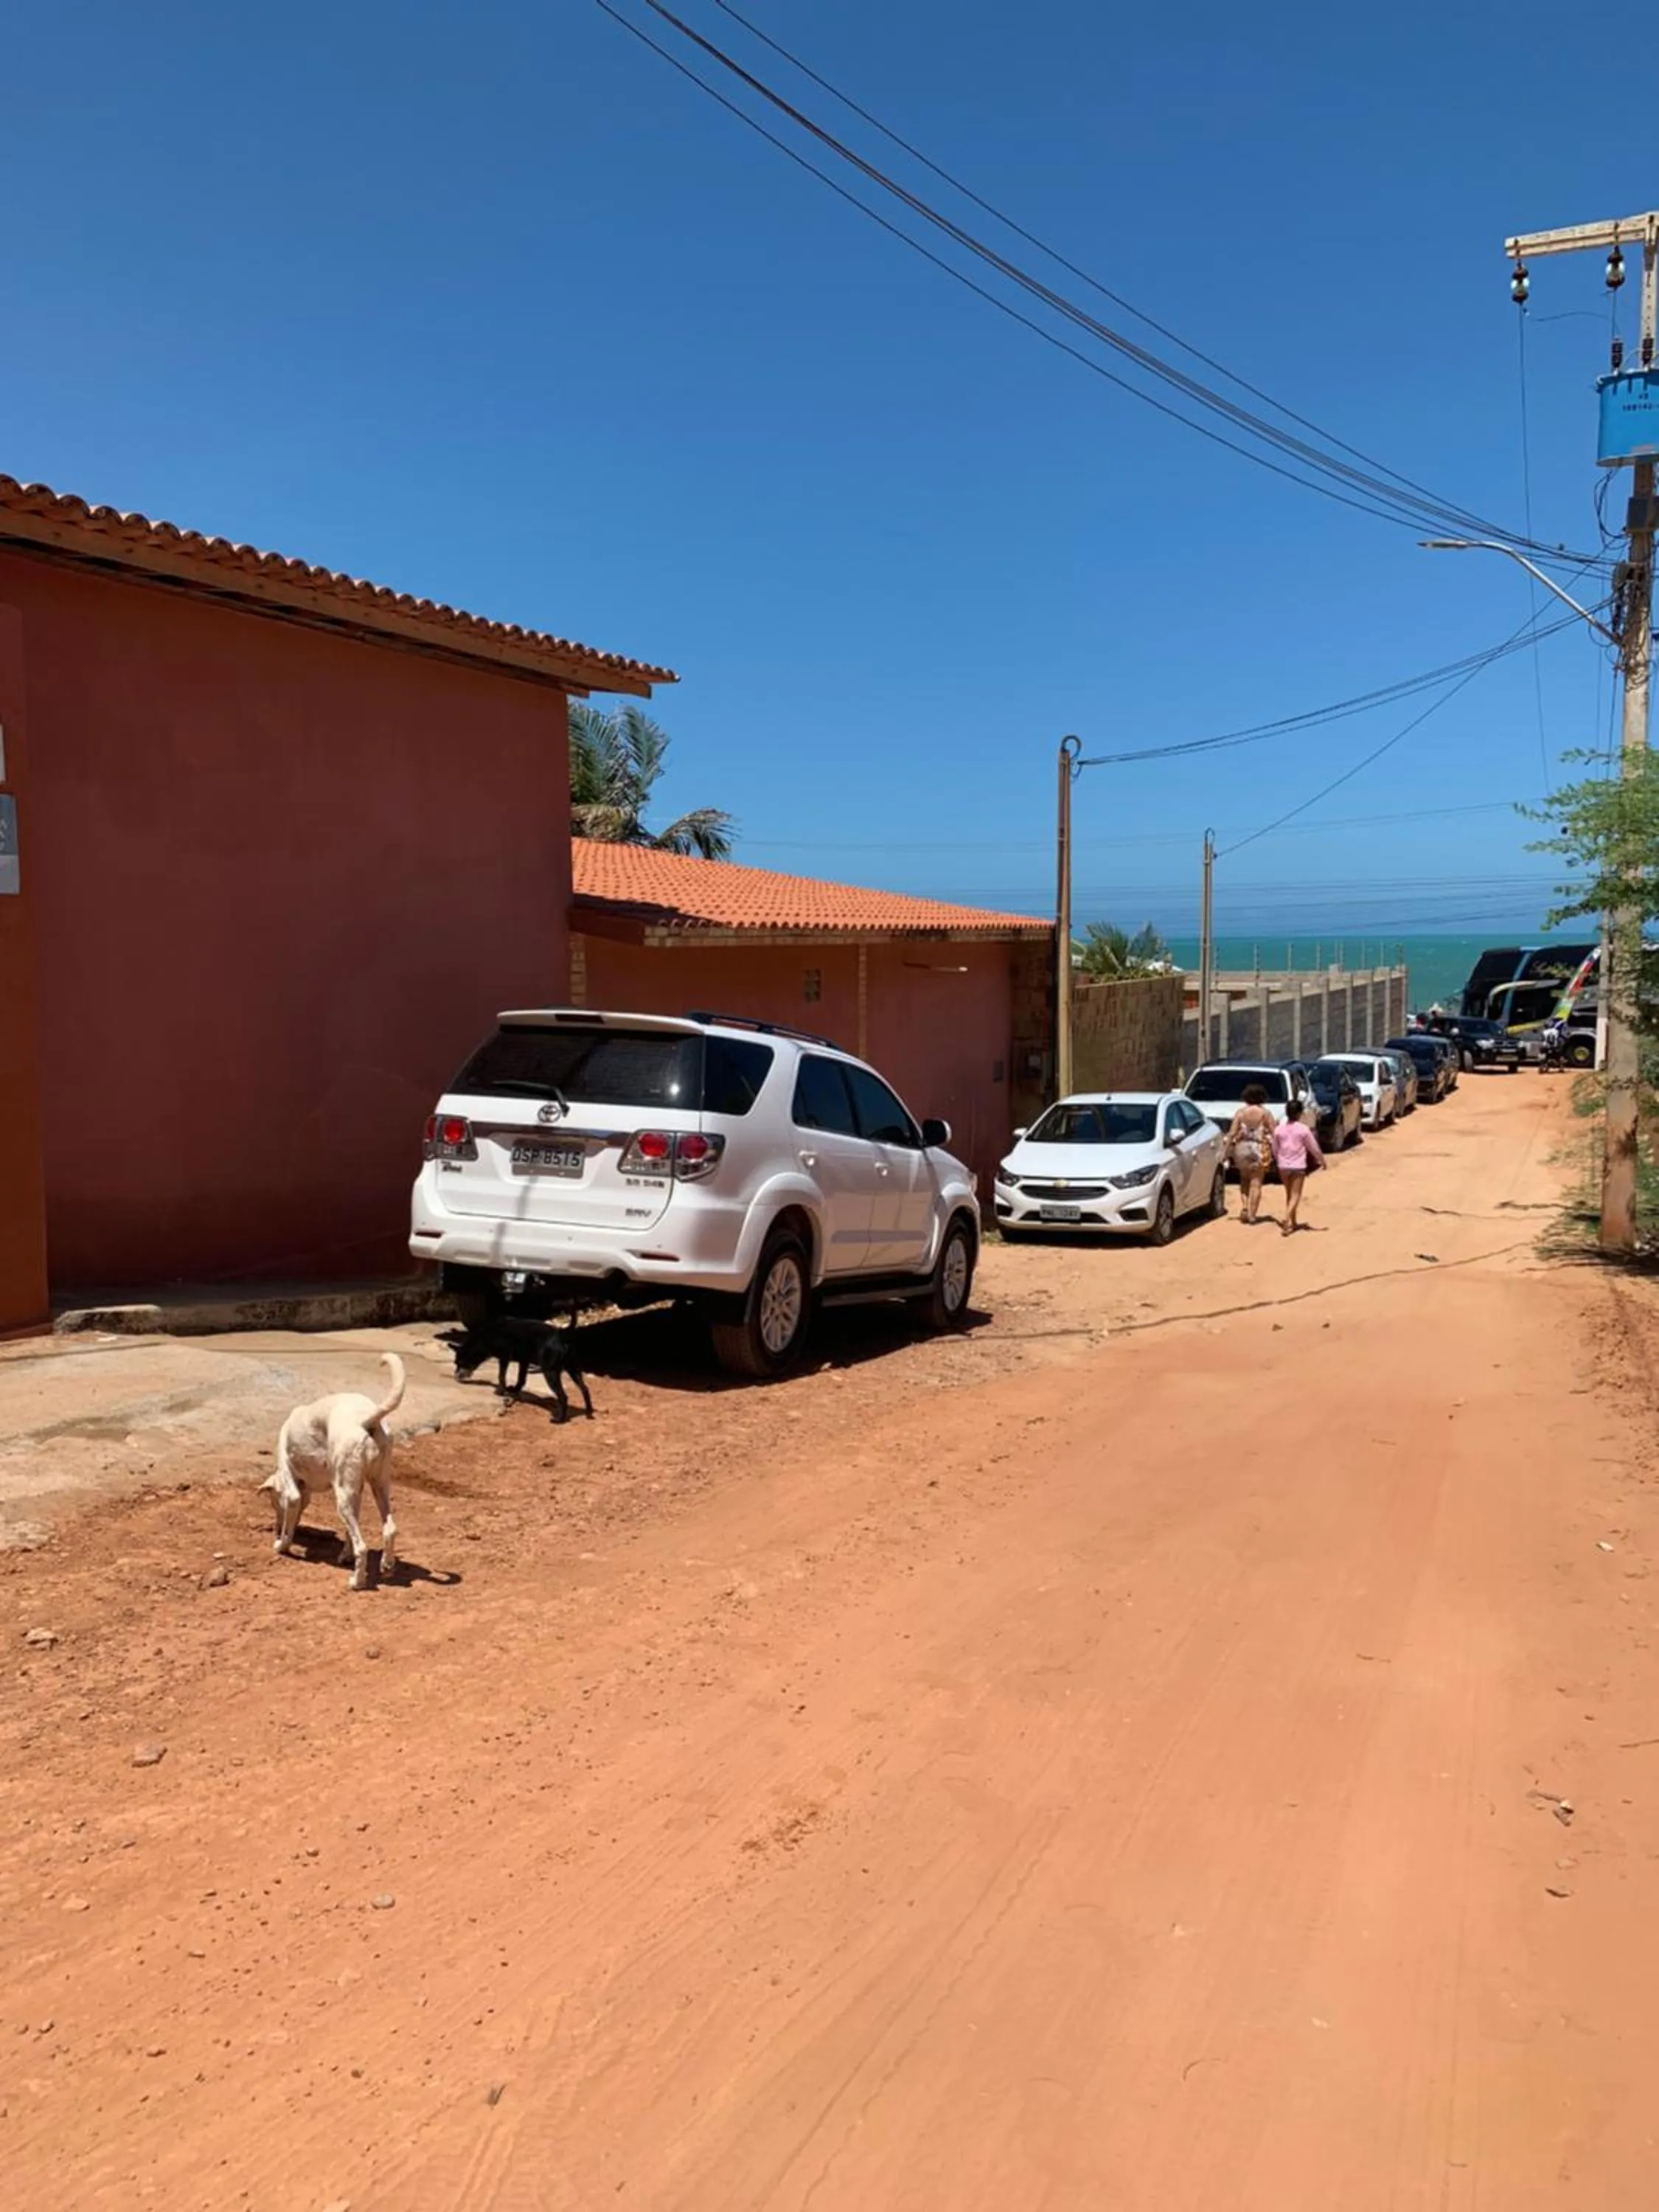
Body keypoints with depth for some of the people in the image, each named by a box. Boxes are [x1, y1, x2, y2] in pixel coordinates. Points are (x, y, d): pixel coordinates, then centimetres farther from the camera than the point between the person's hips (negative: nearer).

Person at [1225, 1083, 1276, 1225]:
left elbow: (1232, 1133, -4)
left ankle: (1244, 1207, 4)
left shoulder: (1241, 1112, -2)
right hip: (1260, 1149, -2)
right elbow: (1273, 1133, -8)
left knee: (1244, 1180, 20)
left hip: (1242, 1148, 2)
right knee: (1256, 1183, 4)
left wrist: (1228, 1151, 2)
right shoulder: (1265, 1113, -4)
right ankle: (1251, 1214, 1)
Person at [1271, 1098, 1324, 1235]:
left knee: (1289, 1194, 18)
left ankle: (1293, 1222, 25)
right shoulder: (1304, 1129, -11)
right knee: (1295, 1195, -1)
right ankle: (1286, 1221, -20)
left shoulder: (1279, 1129, -1)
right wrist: (1322, 1160, 12)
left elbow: (1275, 1150, 8)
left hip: (1283, 1166, 4)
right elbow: (1314, 1148, -4)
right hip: (1298, 1166, -4)